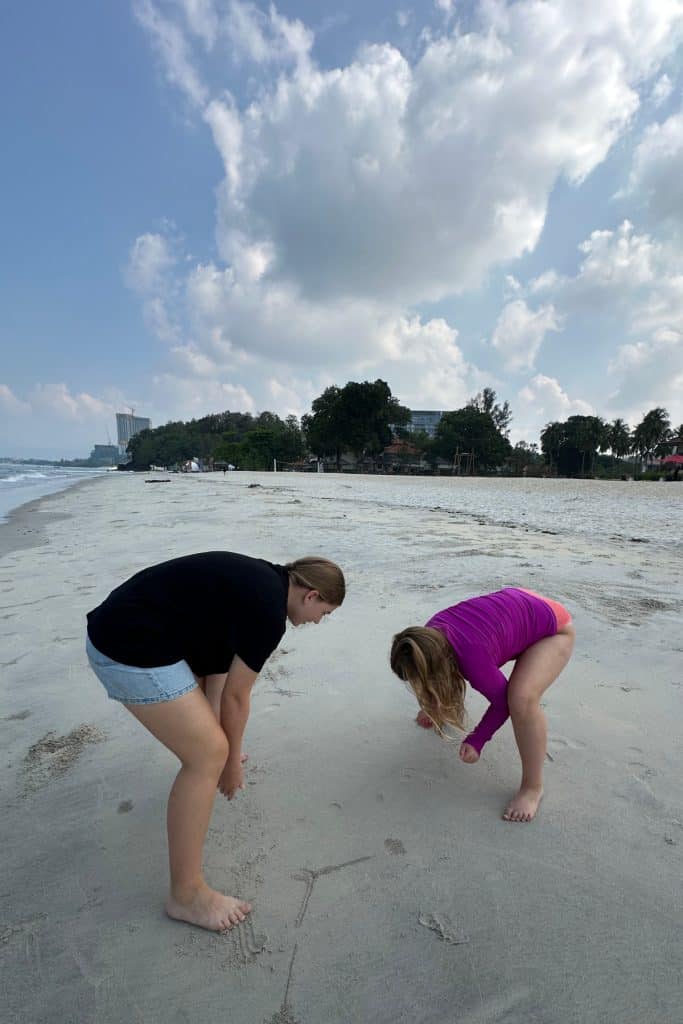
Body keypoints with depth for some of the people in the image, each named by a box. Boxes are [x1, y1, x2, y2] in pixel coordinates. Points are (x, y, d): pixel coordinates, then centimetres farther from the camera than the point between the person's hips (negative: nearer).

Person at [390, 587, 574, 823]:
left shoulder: (473, 662, -38)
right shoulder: (430, 633, -16)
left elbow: (502, 702, -19)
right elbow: (448, 675, 7)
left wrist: (476, 741, -13)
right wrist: (431, 708, 19)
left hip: (553, 628, -8)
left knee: (522, 699, -29)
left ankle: (532, 787, -6)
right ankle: (454, 709, 44)